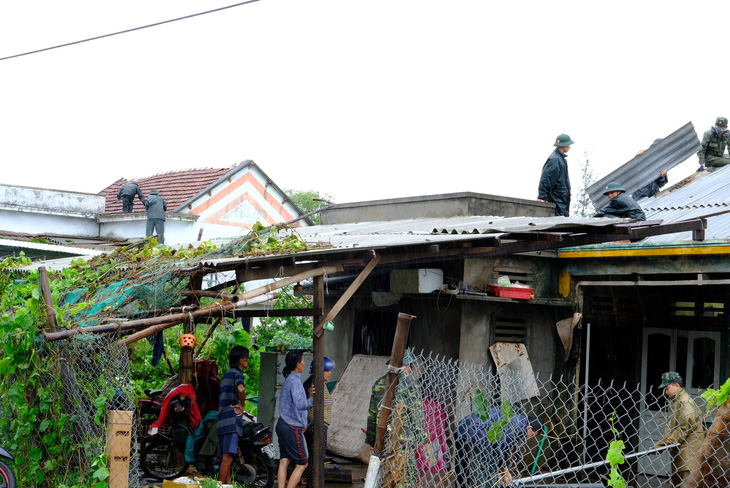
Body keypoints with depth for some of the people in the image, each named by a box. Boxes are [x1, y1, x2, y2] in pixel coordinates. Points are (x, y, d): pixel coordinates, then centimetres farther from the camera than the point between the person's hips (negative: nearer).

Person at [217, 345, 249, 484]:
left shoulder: (226, 375, 23)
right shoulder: (237, 374, -6)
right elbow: (240, 389, -29)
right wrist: (242, 405, -14)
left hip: (222, 421, 9)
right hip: (232, 420, -9)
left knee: (226, 458, 9)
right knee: (227, 457, -13)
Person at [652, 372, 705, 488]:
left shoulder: (685, 401, -12)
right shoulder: (675, 402, 20)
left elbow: (685, 427, -18)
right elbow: (670, 428, 22)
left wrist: (667, 443, -15)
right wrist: (659, 444, 12)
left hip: (689, 451, -10)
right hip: (679, 451, 10)